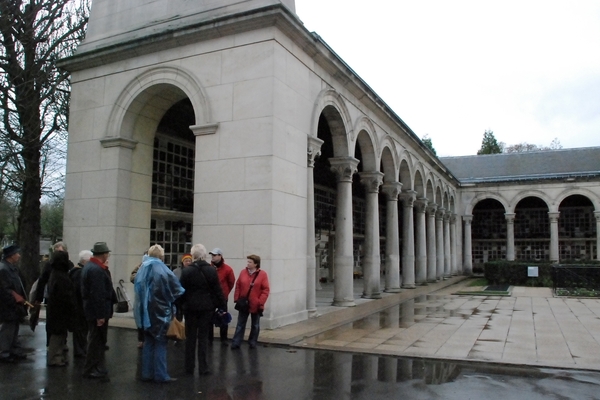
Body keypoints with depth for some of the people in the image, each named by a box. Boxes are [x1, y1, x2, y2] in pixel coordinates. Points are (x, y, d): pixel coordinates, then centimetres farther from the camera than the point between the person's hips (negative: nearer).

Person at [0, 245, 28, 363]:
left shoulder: (12, 268, 11)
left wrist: (20, 298, 6)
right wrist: (15, 297, -19)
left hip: (14, 306, 10)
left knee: (14, 328, 17)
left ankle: (14, 351, 27)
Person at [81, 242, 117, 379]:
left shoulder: (89, 265, 11)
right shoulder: (97, 270, -23)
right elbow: (98, 294, -26)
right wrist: (100, 315, -24)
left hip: (92, 309, 11)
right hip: (97, 311, -11)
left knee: (96, 340, 17)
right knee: (97, 341, 0)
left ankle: (96, 368, 26)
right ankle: (91, 370, 10)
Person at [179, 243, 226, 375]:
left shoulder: (186, 271, -6)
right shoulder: (211, 270, -5)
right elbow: (217, 290, -3)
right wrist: (222, 306, 3)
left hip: (190, 307, 0)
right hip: (207, 307, 0)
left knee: (190, 337, 10)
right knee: (203, 337, 6)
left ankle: (189, 367, 16)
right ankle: (203, 368, 7)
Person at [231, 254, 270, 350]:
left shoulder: (263, 274, -9)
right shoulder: (243, 272, 1)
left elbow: (266, 290, -11)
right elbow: (238, 286, 4)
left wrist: (261, 302, -16)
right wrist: (236, 299, -3)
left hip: (256, 305, -2)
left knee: (255, 325, 12)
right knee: (240, 324, 6)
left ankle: (252, 342, 25)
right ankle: (236, 343, 10)